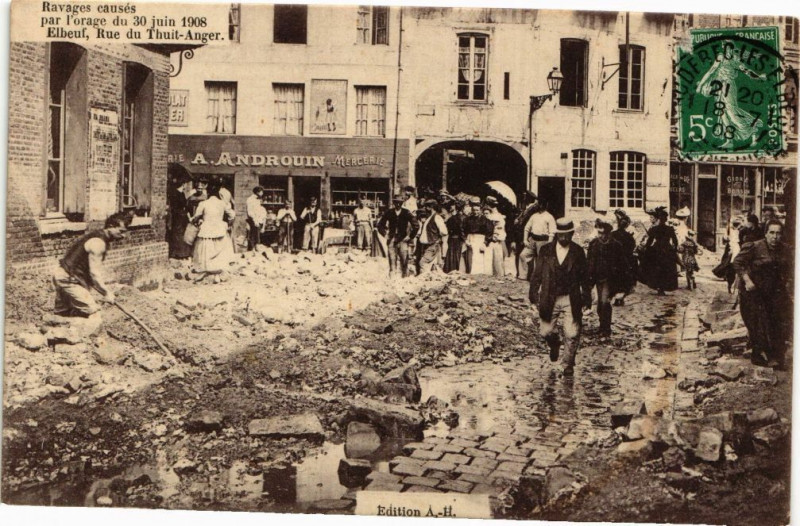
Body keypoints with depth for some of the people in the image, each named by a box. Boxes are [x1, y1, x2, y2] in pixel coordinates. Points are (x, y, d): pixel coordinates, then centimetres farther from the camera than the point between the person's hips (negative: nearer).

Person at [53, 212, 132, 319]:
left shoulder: (101, 238, 9)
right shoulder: (98, 243, -23)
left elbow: (98, 268, 13)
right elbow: (94, 273, -26)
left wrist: (106, 288, 4)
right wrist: (106, 293, -19)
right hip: (68, 279, -11)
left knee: (61, 313, 18)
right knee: (93, 314, -12)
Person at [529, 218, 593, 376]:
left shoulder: (578, 252, 0)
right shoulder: (546, 250, 0)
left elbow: (584, 277, 4)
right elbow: (537, 275, 3)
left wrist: (586, 300, 4)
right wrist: (533, 297, 1)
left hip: (571, 300, -1)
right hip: (549, 299, 1)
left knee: (572, 335, -2)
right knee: (545, 332, 5)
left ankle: (568, 364, 17)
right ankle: (554, 344, 40)